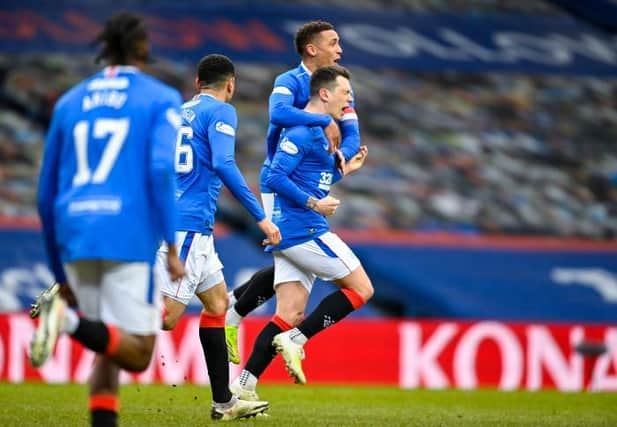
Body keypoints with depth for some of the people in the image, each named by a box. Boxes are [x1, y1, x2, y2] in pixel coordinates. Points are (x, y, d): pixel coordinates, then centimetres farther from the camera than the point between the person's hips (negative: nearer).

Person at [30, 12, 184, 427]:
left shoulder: (70, 102, 18)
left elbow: (46, 194, 19)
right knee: (137, 354, -3)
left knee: (109, 350, 17)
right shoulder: (162, 100, 5)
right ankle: (70, 321, -29)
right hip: (130, 236, -5)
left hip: (74, 236, 5)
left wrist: (61, 272, 26)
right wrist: (172, 246, -11)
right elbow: (161, 169, -12)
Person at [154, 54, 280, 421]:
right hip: (189, 224, -9)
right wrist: (261, 217, -19)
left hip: (173, 221, 9)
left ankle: (224, 402, 17)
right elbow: (224, 164, -19)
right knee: (166, 317, -13)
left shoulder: (181, 113, 19)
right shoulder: (221, 112, -4)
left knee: (217, 301, 17)